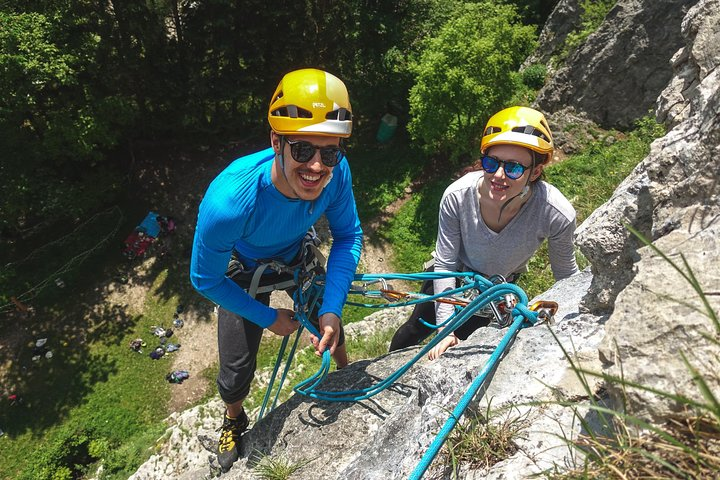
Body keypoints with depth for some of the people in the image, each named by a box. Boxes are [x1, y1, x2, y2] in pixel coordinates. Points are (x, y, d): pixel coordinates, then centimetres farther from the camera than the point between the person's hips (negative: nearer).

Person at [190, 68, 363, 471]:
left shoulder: (336, 172, -34)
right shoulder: (228, 203, -42)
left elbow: (349, 236, -15)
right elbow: (205, 280, -24)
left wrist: (331, 310, -25)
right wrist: (267, 318, -13)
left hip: (297, 257, 3)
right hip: (244, 274, -2)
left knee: (329, 326, 17)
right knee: (236, 376, 3)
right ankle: (234, 421, 42)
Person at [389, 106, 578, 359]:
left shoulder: (557, 215, -36)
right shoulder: (457, 196, -36)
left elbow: (567, 274, -15)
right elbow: (444, 264, -24)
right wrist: (445, 329, -23)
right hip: (455, 272, 0)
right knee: (417, 328, 14)